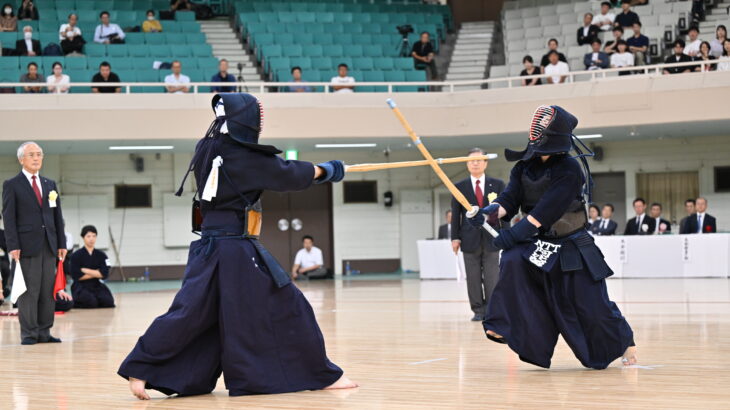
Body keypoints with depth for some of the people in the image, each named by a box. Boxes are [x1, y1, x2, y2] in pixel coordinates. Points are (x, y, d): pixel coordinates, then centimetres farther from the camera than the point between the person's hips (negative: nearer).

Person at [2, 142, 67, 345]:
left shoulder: (50, 184, 17)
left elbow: (57, 216, 16)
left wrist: (62, 243, 9)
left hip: (49, 245, 5)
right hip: (27, 246, -5)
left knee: (48, 291, 4)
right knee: (29, 291, -5)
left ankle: (44, 332, 9)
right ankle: (29, 334, 0)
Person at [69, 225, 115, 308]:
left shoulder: (101, 255, 6)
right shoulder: (76, 255, -4)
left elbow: (104, 274, -6)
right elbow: (76, 276, -11)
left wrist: (85, 270, -9)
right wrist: (96, 273, -5)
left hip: (97, 286, 3)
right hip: (81, 286, -3)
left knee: (108, 301, -23)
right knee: (91, 302, -32)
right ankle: (77, 302, 2)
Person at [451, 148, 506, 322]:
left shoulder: (497, 185, 6)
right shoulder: (460, 187, 6)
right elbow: (455, 214, 5)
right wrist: (455, 237, -2)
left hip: (491, 237, 0)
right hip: (470, 239, 0)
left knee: (492, 278, -1)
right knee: (473, 278, 2)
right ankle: (478, 310, 8)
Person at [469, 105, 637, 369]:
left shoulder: (570, 169, -20)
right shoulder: (524, 168, 0)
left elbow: (547, 209, -27)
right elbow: (510, 200, -6)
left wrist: (513, 234, -34)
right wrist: (489, 212, -29)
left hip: (571, 248, -4)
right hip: (537, 243, 5)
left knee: (592, 307, 0)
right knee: (513, 263, -28)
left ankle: (625, 343, 26)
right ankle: (504, 327, -24)